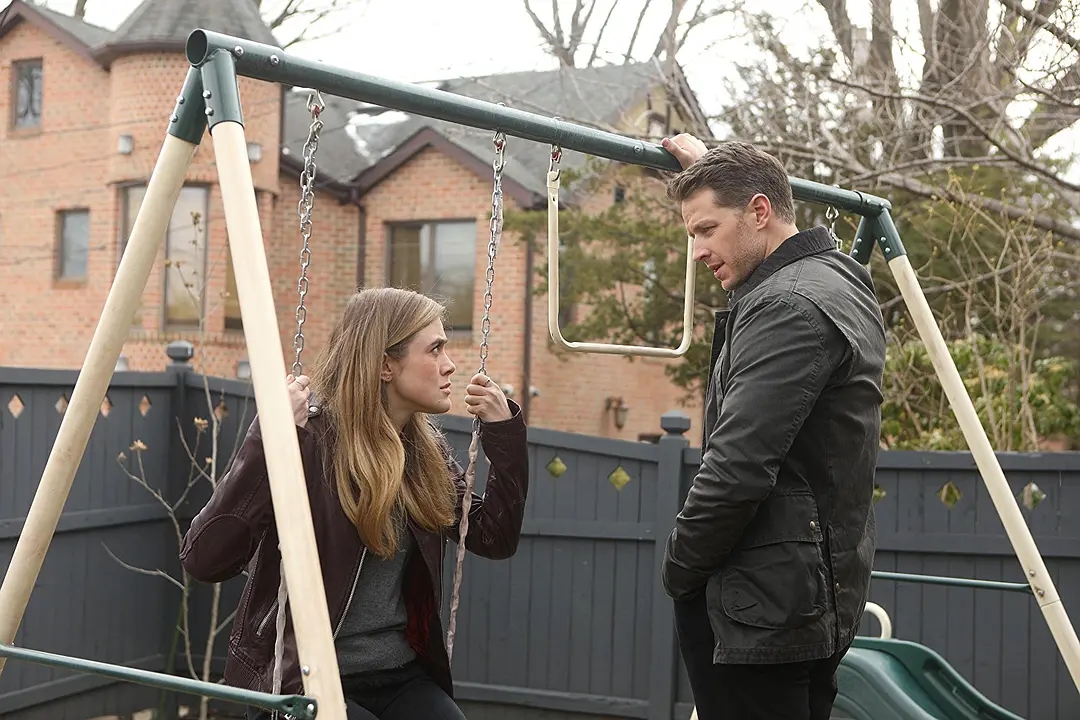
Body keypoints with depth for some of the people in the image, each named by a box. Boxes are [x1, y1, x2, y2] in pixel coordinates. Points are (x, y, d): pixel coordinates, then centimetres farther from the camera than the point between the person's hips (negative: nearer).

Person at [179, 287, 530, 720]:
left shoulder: (426, 449, 5)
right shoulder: (307, 440, -15)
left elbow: (495, 539, 8)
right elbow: (203, 559, -21)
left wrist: (505, 433, 0)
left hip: (401, 675, 6)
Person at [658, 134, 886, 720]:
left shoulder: (788, 307, -18)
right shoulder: (840, 280, 12)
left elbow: (736, 470, -24)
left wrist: (678, 571, -10)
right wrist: (713, 168, 39)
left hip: (764, 610, -11)